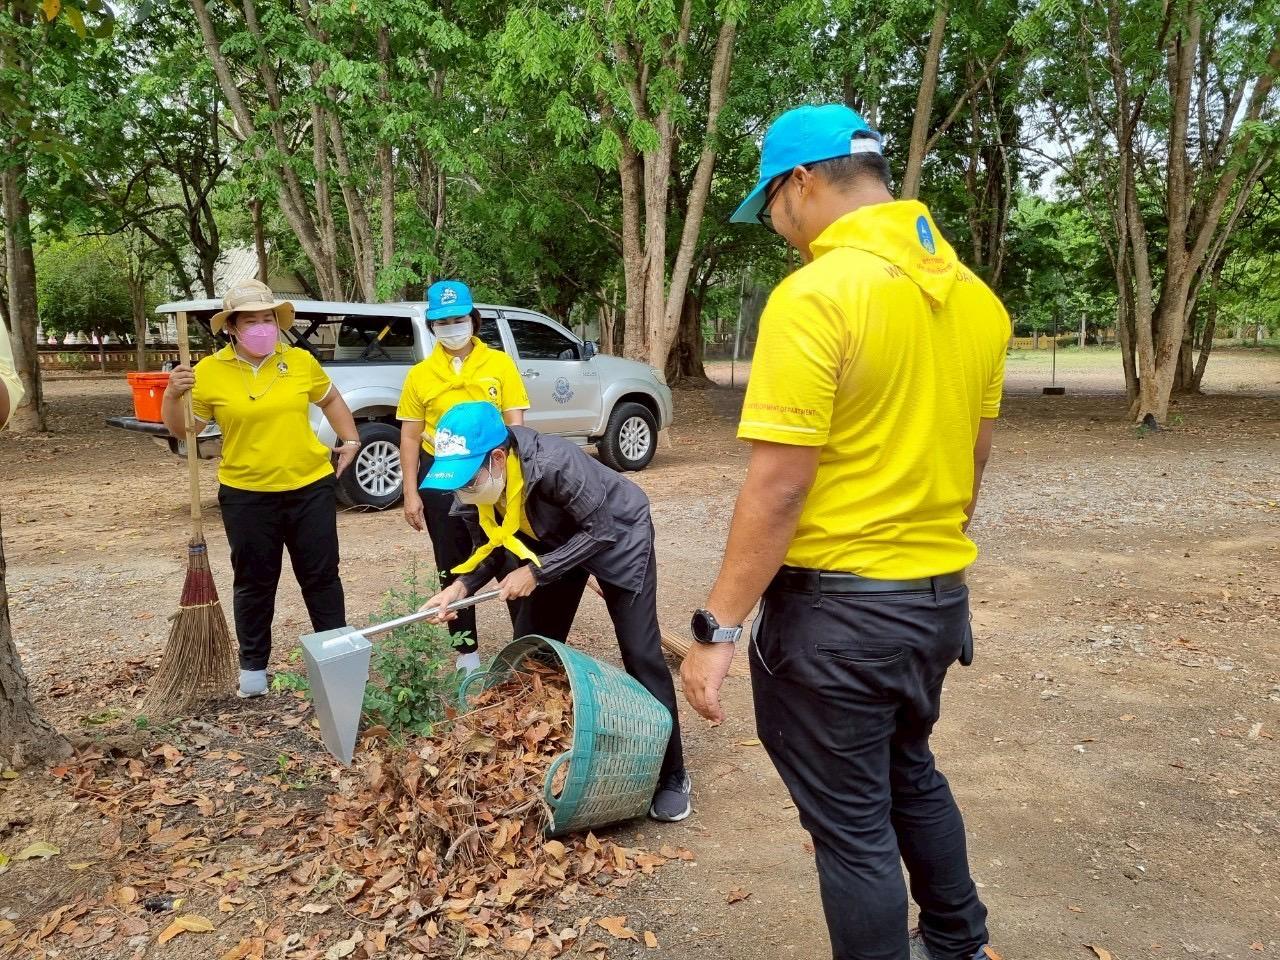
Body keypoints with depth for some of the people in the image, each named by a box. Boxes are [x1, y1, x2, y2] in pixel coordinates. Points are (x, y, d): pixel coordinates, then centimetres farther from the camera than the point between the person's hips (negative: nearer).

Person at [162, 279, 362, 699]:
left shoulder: (301, 361, 0)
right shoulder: (209, 371, -5)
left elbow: (331, 399, 18)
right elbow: (182, 429, 0)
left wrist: (350, 439, 12)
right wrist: (172, 396, -18)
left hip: (310, 488, 1)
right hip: (247, 495, -1)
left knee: (321, 576, 10)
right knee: (255, 583, 10)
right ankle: (253, 665, 26)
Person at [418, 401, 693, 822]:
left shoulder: (554, 463, -40)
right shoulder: (472, 488, -19)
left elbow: (601, 530, -32)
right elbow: (489, 549, -6)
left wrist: (537, 571, -34)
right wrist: (460, 586, -25)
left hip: (617, 534, -6)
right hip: (554, 542, 6)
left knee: (640, 654, -8)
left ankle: (670, 777, 5)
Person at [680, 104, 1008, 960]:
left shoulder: (815, 293, -19)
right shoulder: (975, 296, 6)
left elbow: (779, 486, -22)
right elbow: (974, 457, 13)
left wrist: (718, 627, -16)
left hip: (839, 605, -8)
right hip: (939, 595, 9)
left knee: (851, 821, 9)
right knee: (911, 772, 28)